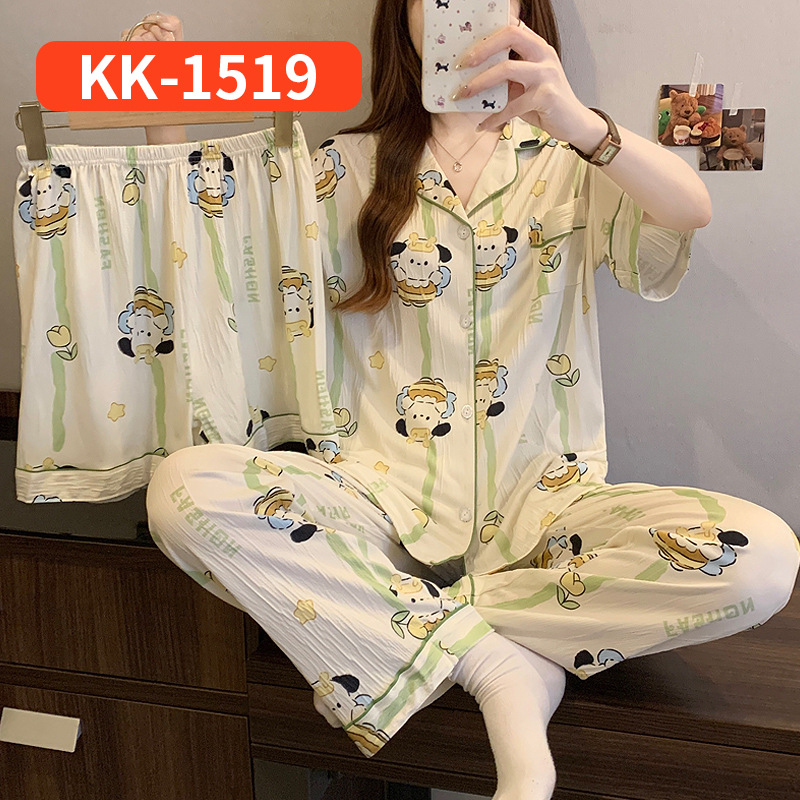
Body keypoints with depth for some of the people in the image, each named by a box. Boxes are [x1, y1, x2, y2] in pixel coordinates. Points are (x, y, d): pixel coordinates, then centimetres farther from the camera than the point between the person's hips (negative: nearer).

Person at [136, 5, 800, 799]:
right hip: (383, 490, 1)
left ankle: (404, 624, -13)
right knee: (182, 488, -27)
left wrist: (577, 120, -32)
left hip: (538, 497, 0)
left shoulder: (571, 164, 9)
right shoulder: (348, 168, 12)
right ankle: (499, 666, -19)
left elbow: (690, 213, -12)